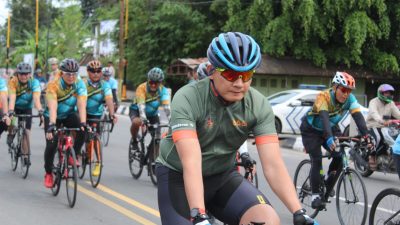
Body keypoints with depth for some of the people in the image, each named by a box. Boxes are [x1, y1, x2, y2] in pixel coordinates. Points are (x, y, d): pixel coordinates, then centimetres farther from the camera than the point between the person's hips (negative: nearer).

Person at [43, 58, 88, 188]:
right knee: (51, 144, -14)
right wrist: (51, 125, -52)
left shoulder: (79, 84, -20)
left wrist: (83, 123, -44)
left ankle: (75, 154, -8)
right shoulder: (53, 85, -28)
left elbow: (81, 105, -30)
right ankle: (48, 174, 8)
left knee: (83, 129, -28)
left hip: (69, 115, 2)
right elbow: (52, 107, -39)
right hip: (53, 117, -2)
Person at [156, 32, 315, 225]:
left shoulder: (258, 106, -15)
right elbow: (191, 162, -37)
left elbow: (273, 165, -21)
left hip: (221, 176, 3)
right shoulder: (187, 99, -26)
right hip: (179, 176, -3)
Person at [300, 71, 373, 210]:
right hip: (311, 130, -5)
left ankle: (328, 184, 11)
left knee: (340, 156, -12)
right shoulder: (324, 97, -33)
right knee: (317, 160, -18)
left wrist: (366, 136, -45)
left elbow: (358, 117, -30)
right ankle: (315, 195, -9)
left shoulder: (350, 99, -20)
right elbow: (324, 118, -47)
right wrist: (329, 138, -61)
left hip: (331, 128, 5)